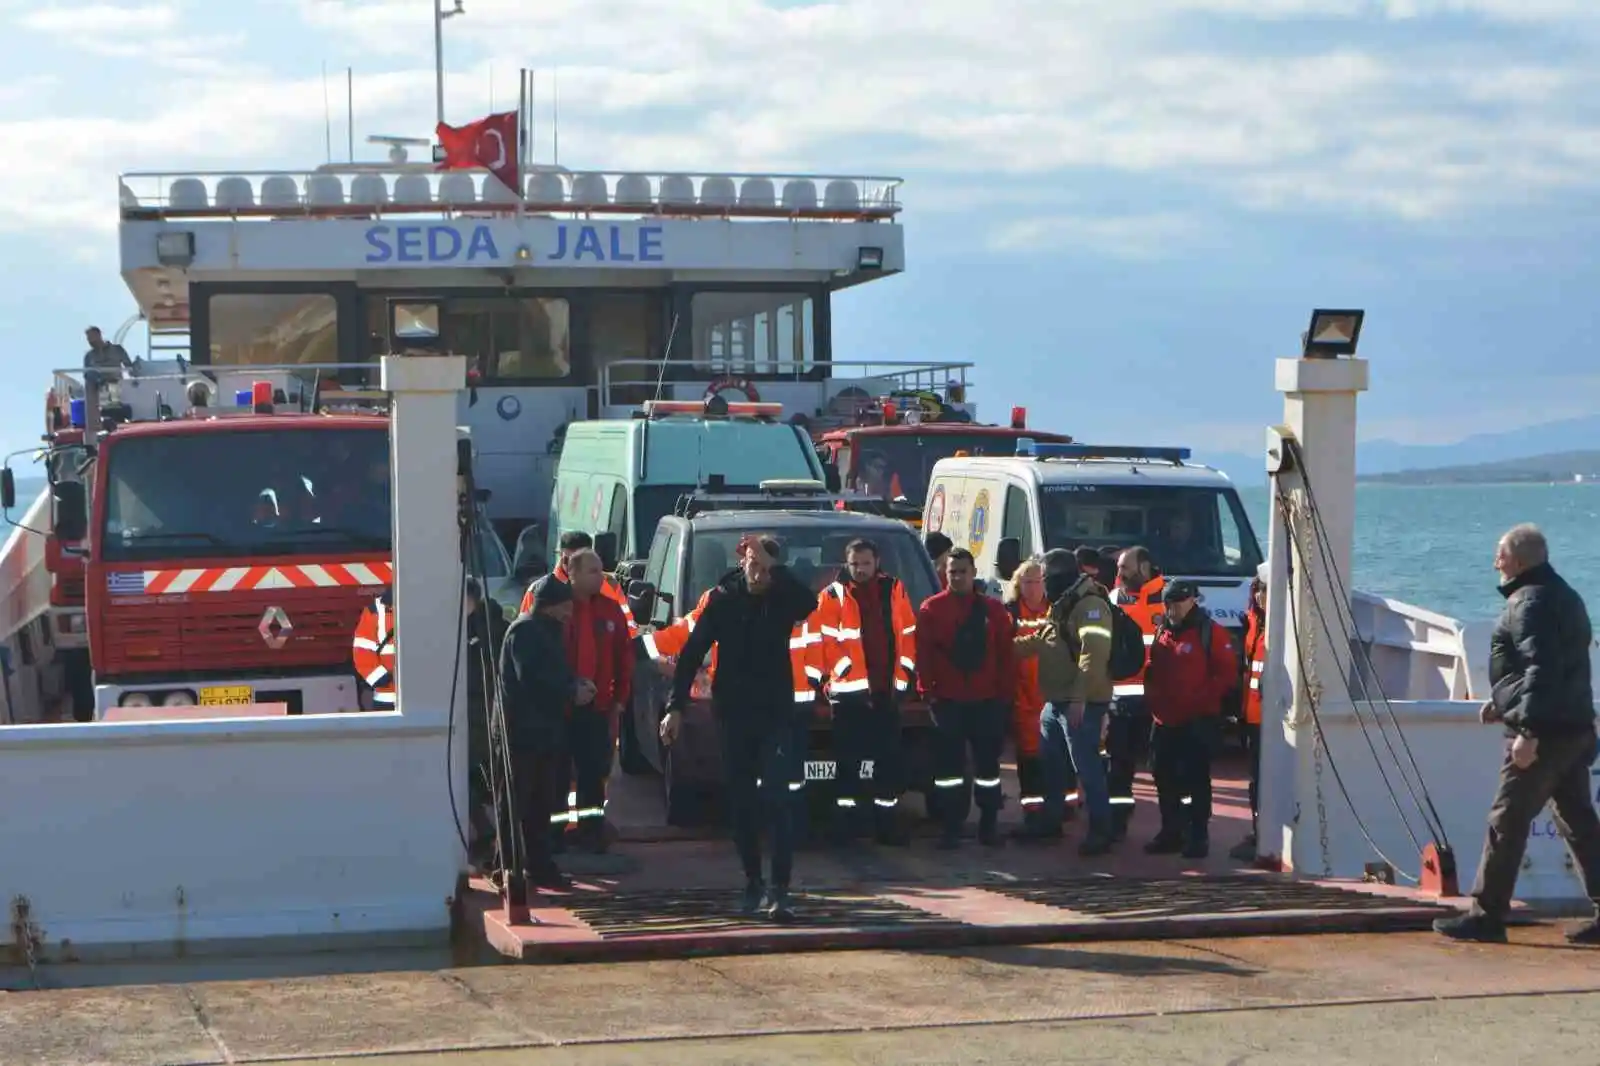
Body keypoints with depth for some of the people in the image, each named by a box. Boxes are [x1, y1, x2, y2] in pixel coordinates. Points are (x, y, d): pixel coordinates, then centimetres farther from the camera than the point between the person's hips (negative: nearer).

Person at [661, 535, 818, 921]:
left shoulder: (782, 598, -1)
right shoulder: (724, 599, 1)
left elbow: (809, 603, -25)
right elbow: (692, 653, 1)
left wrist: (773, 566, -26)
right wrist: (675, 706, -4)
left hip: (775, 715, -2)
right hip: (734, 714, 2)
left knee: (777, 800, -12)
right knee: (742, 803, 8)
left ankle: (779, 890, -17)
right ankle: (753, 883, 21)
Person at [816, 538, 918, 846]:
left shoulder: (893, 590, 9)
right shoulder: (834, 596, 1)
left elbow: (907, 635, 10)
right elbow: (828, 641, -4)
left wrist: (903, 674, 4)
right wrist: (840, 673, -11)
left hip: (887, 690, 3)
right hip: (850, 690, -3)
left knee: (889, 759, 6)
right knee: (850, 760, 1)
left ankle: (887, 823, 13)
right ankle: (847, 822, 6)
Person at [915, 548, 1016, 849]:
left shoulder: (993, 610, 6)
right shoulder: (932, 609, 1)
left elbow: (1006, 654, 6)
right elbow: (923, 653, -1)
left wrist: (1005, 691, 1)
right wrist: (929, 689, -6)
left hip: (987, 700, 2)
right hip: (947, 700, -2)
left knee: (988, 763, 7)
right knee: (949, 765, 0)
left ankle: (989, 826, 14)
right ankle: (951, 828, 5)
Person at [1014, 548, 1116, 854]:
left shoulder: (1089, 605, -17)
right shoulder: (1061, 605, 18)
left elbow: (1094, 652, -27)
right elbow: (1039, 642, 32)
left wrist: (1079, 698, -32)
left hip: (1080, 705, -11)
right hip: (1055, 702, 11)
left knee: (1087, 767, -9)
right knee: (1052, 765, 19)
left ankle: (1101, 832, -5)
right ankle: (1050, 822, 31)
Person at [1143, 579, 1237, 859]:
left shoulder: (1210, 633, -6)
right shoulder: (1162, 633, 15)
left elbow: (1227, 674, -11)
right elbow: (1152, 672, 23)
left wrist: (1201, 699, -16)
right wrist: (1152, 699, 7)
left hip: (1198, 723, -7)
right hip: (1164, 721, 7)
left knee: (1196, 779, -5)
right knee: (1164, 778, 11)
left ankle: (1198, 836, 0)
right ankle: (1170, 833, 21)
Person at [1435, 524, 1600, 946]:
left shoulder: (1530, 603, -14)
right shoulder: (1564, 596, 18)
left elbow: (1543, 670, -24)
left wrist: (1528, 730, -26)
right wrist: (1505, 704, 25)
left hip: (1545, 733, -10)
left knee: (1507, 823, -5)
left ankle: (1487, 915, -2)